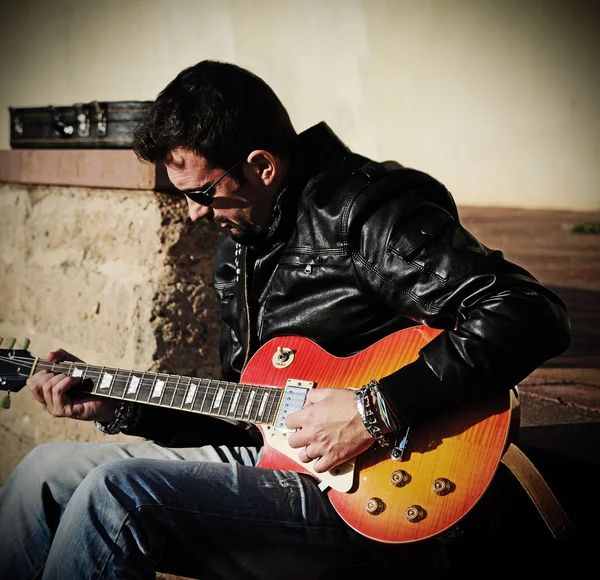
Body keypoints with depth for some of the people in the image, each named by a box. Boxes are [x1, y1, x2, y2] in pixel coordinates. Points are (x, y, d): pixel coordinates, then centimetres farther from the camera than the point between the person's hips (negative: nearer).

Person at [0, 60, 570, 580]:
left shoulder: (365, 210, -14)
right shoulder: (237, 250, 15)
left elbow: (534, 315, -25)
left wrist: (377, 409, -28)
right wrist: (120, 407, 11)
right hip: (268, 456, 9)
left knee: (119, 492, -24)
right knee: (49, 468, 8)